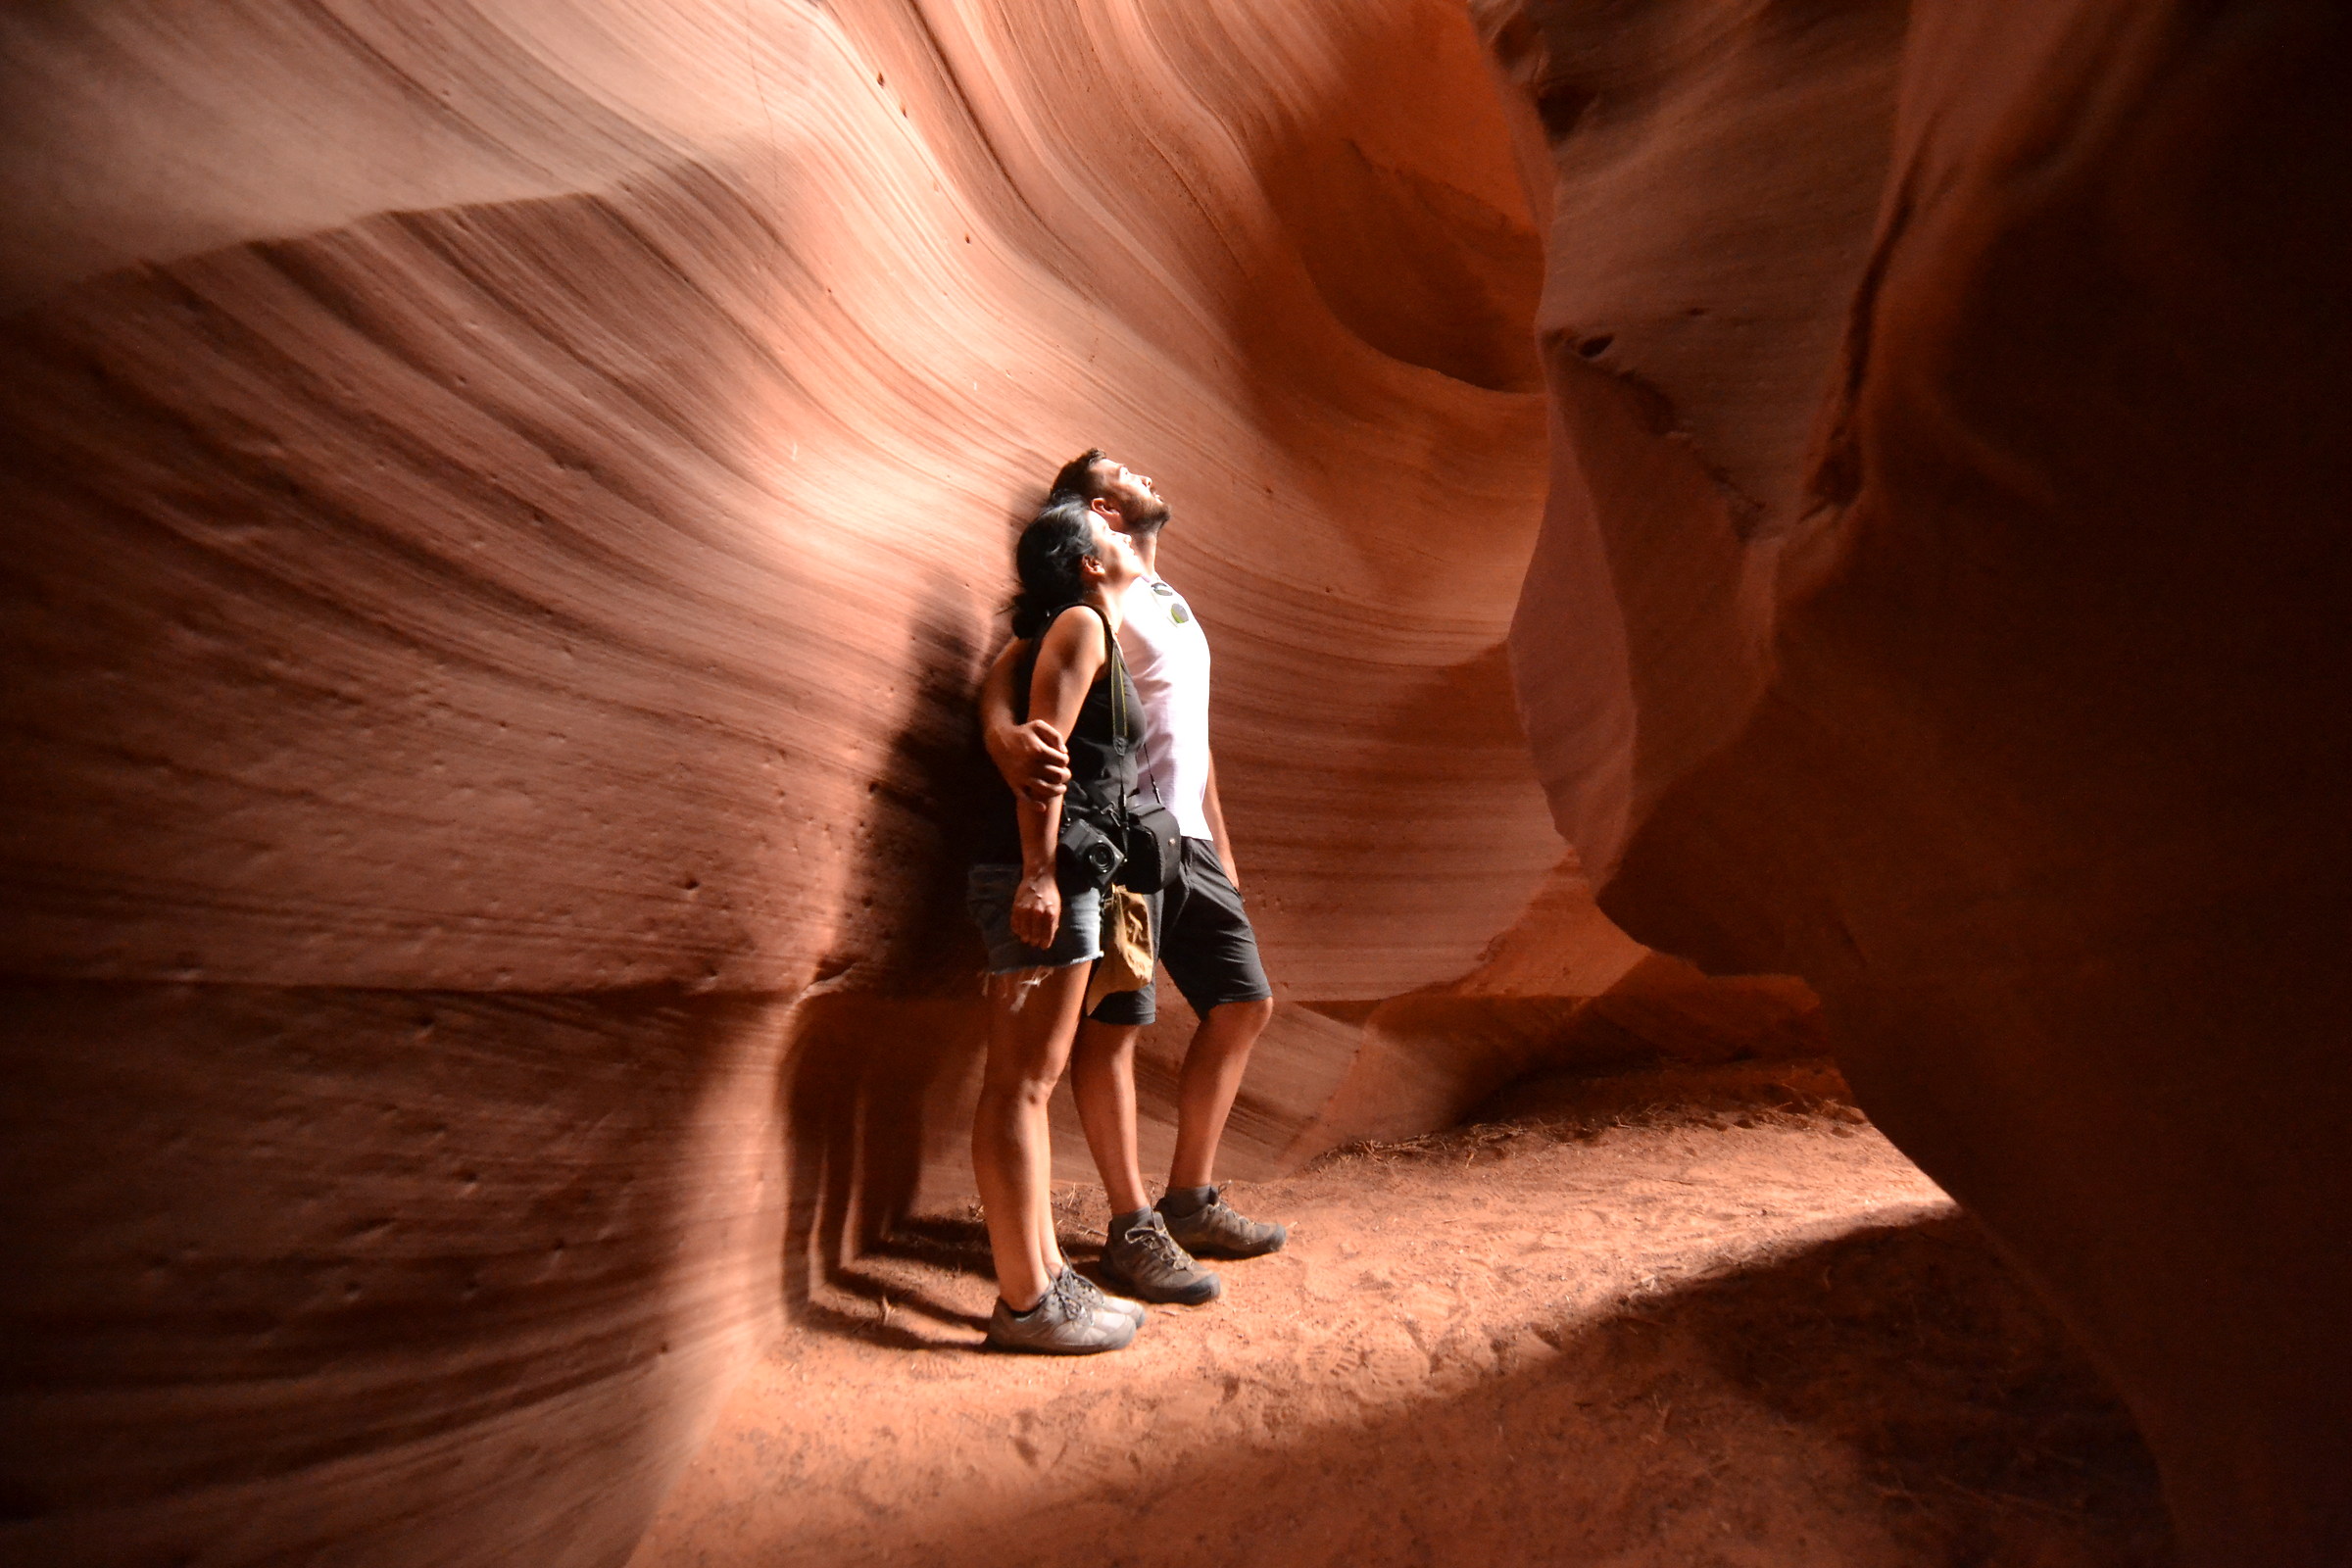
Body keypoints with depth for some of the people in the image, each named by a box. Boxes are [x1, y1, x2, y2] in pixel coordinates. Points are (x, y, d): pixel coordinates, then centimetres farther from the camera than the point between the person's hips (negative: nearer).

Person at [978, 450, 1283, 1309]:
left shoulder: (1172, 602, 23)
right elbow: (1012, 666, -22)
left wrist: (1222, 850, 22)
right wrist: (1005, 733, -45)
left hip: (1189, 841, 9)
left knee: (1243, 1004, 11)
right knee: (1114, 1023, -4)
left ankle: (1191, 1202, 22)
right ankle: (1133, 1229, 8)